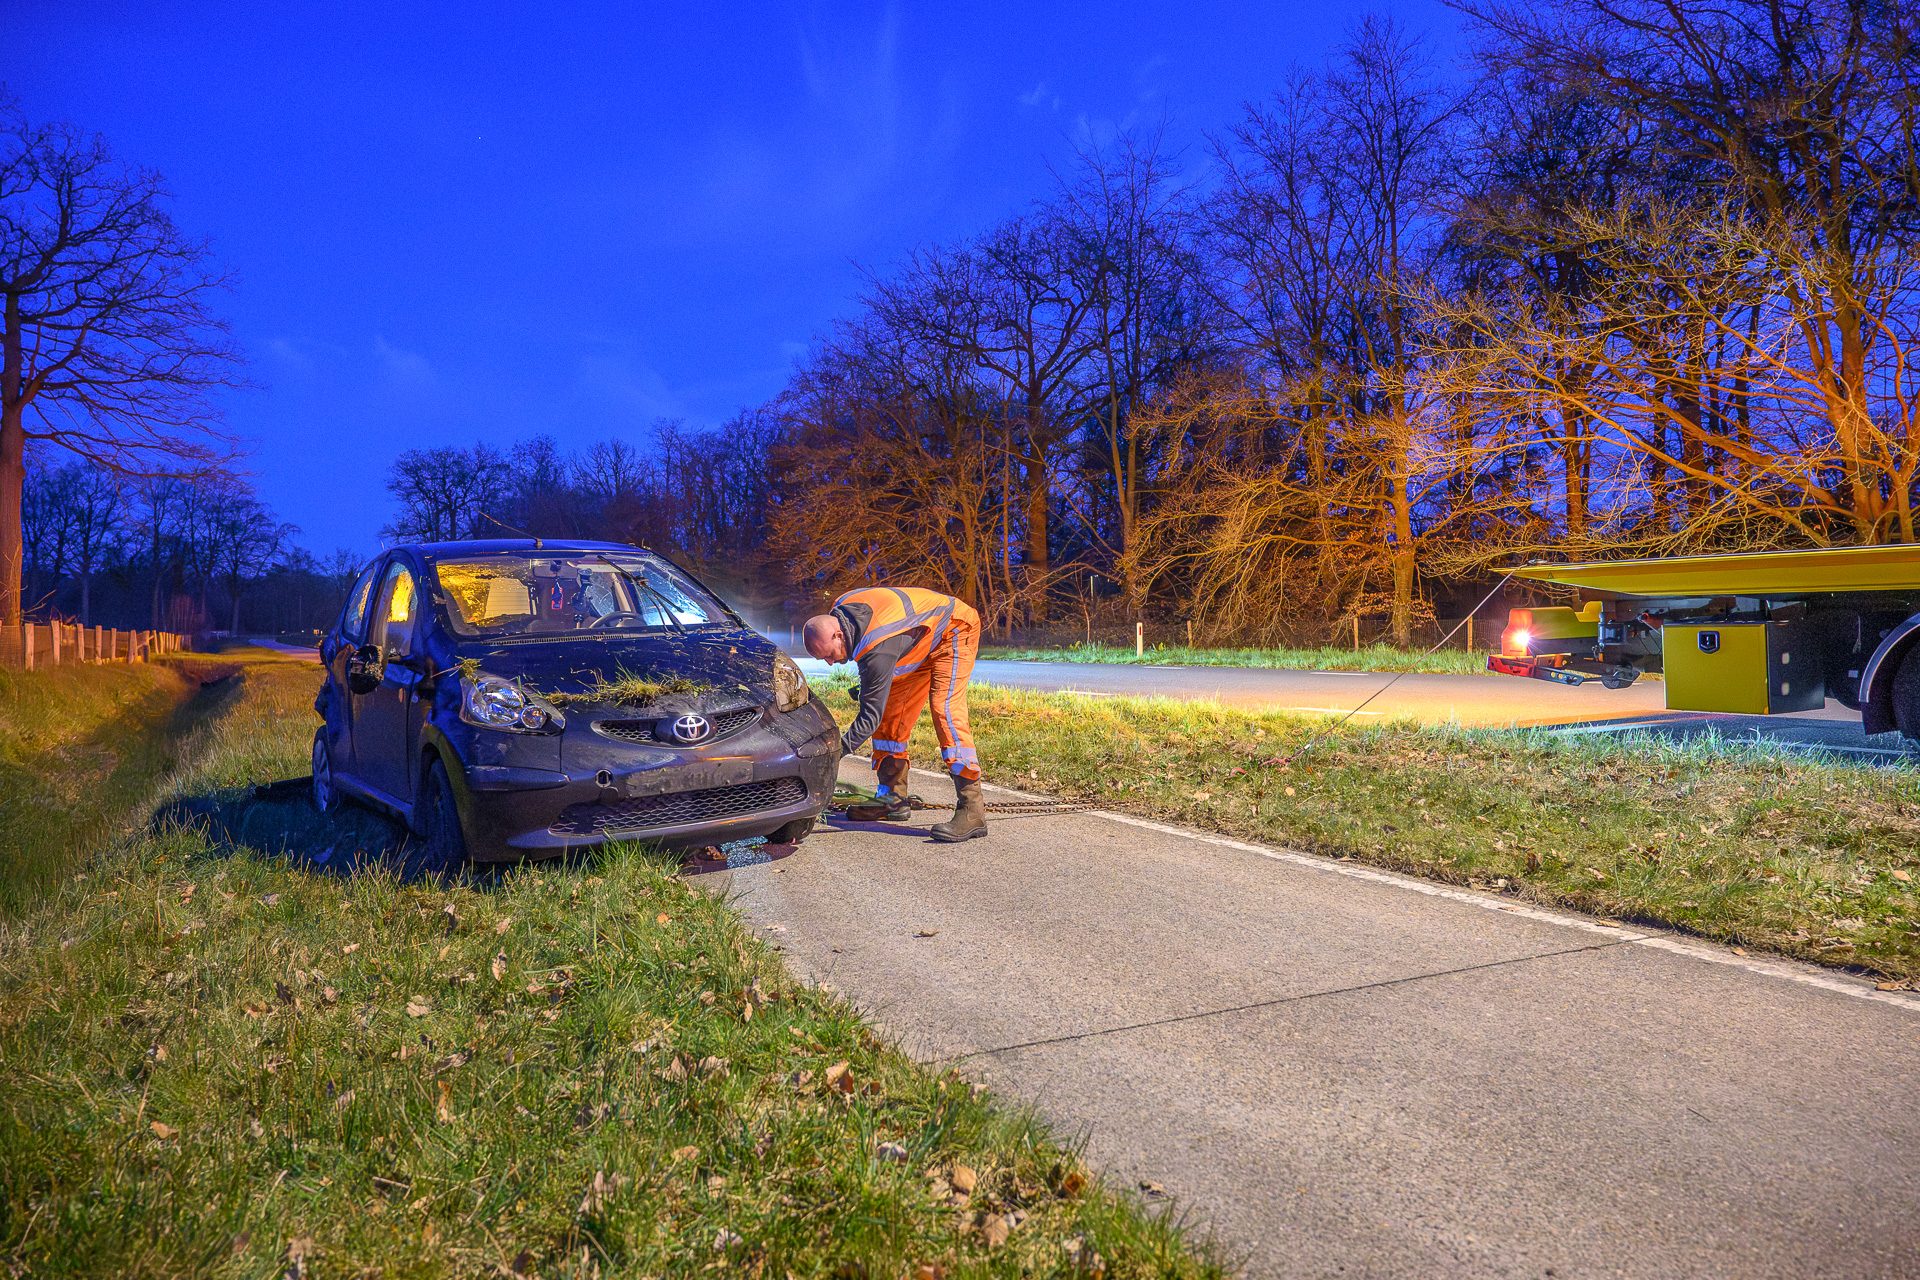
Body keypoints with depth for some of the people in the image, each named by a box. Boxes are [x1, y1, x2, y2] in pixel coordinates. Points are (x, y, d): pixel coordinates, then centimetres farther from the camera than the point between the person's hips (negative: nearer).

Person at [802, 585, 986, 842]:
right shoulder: (839, 611, -14)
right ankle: (894, 799, 16)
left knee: (945, 709, -26)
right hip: (921, 640, 10)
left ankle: (971, 812, -30)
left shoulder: (878, 649, -39)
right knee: (890, 714, 5)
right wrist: (867, 685, 15)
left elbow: (870, 716, -34)